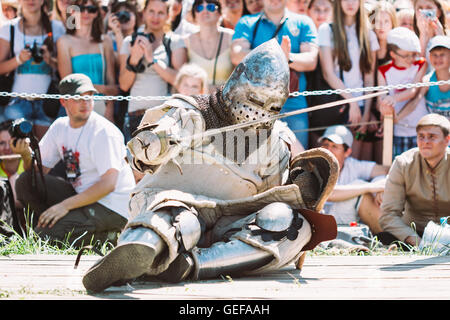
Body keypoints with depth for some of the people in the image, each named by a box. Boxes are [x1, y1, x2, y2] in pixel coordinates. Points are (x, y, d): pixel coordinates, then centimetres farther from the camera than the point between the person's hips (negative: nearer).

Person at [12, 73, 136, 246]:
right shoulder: (60, 126, 6)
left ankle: (105, 237, -7)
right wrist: (26, 154, -15)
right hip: (80, 196, 8)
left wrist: (65, 205, -27)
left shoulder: (104, 131, -17)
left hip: (112, 208, -7)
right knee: (25, 181, -5)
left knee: (45, 237, -23)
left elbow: (108, 185, -23)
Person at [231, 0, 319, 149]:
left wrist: (289, 58, -23)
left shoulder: (303, 23, 14)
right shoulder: (247, 23, 13)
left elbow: (311, 60, 0)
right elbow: (237, 56, -5)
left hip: (293, 104, 1)